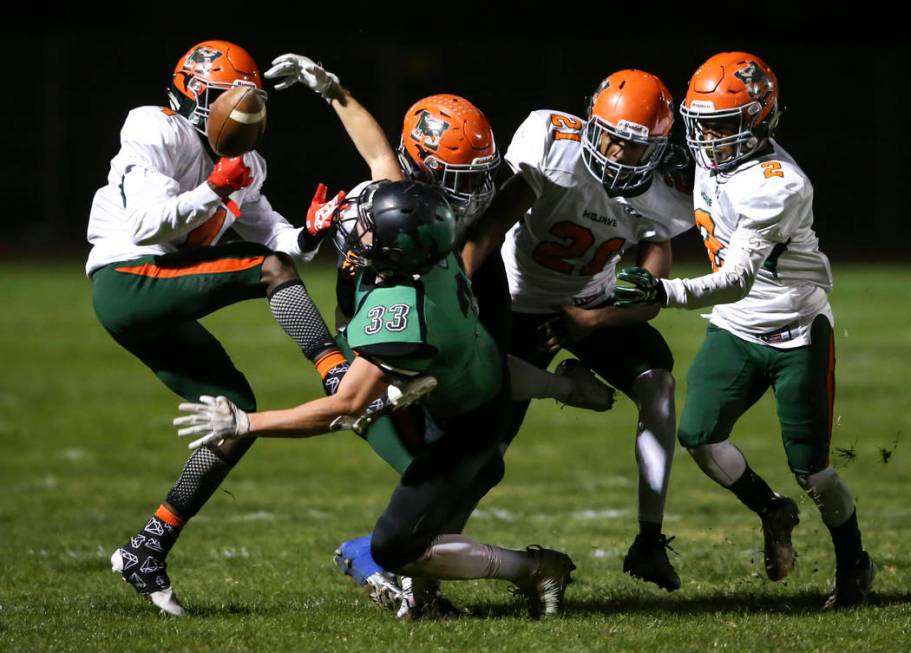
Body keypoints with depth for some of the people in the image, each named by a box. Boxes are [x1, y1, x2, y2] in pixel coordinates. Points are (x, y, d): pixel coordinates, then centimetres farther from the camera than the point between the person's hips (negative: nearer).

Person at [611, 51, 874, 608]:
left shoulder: (778, 186, -28)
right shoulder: (712, 163, -3)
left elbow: (738, 281, -34)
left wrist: (669, 293, -47)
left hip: (797, 335, -7)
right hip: (734, 332, 7)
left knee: (809, 467, -1)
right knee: (698, 434, -10)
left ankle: (855, 565, 24)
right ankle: (772, 513, 15)